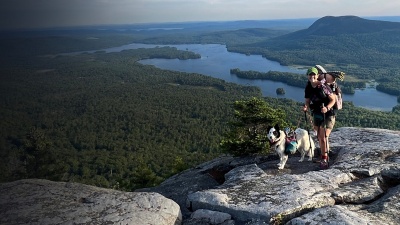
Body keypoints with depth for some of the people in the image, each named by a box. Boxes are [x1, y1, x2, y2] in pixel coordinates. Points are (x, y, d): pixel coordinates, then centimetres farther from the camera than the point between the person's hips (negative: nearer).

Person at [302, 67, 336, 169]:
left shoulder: (324, 87, -17)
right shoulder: (308, 88, -1)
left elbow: (333, 100, -12)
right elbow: (307, 101, 5)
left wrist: (327, 108, -29)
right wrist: (305, 107, -17)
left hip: (328, 114, -6)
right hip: (316, 115, 6)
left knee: (324, 137, -10)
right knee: (319, 138, 14)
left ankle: (324, 159, 5)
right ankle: (324, 157, 32)